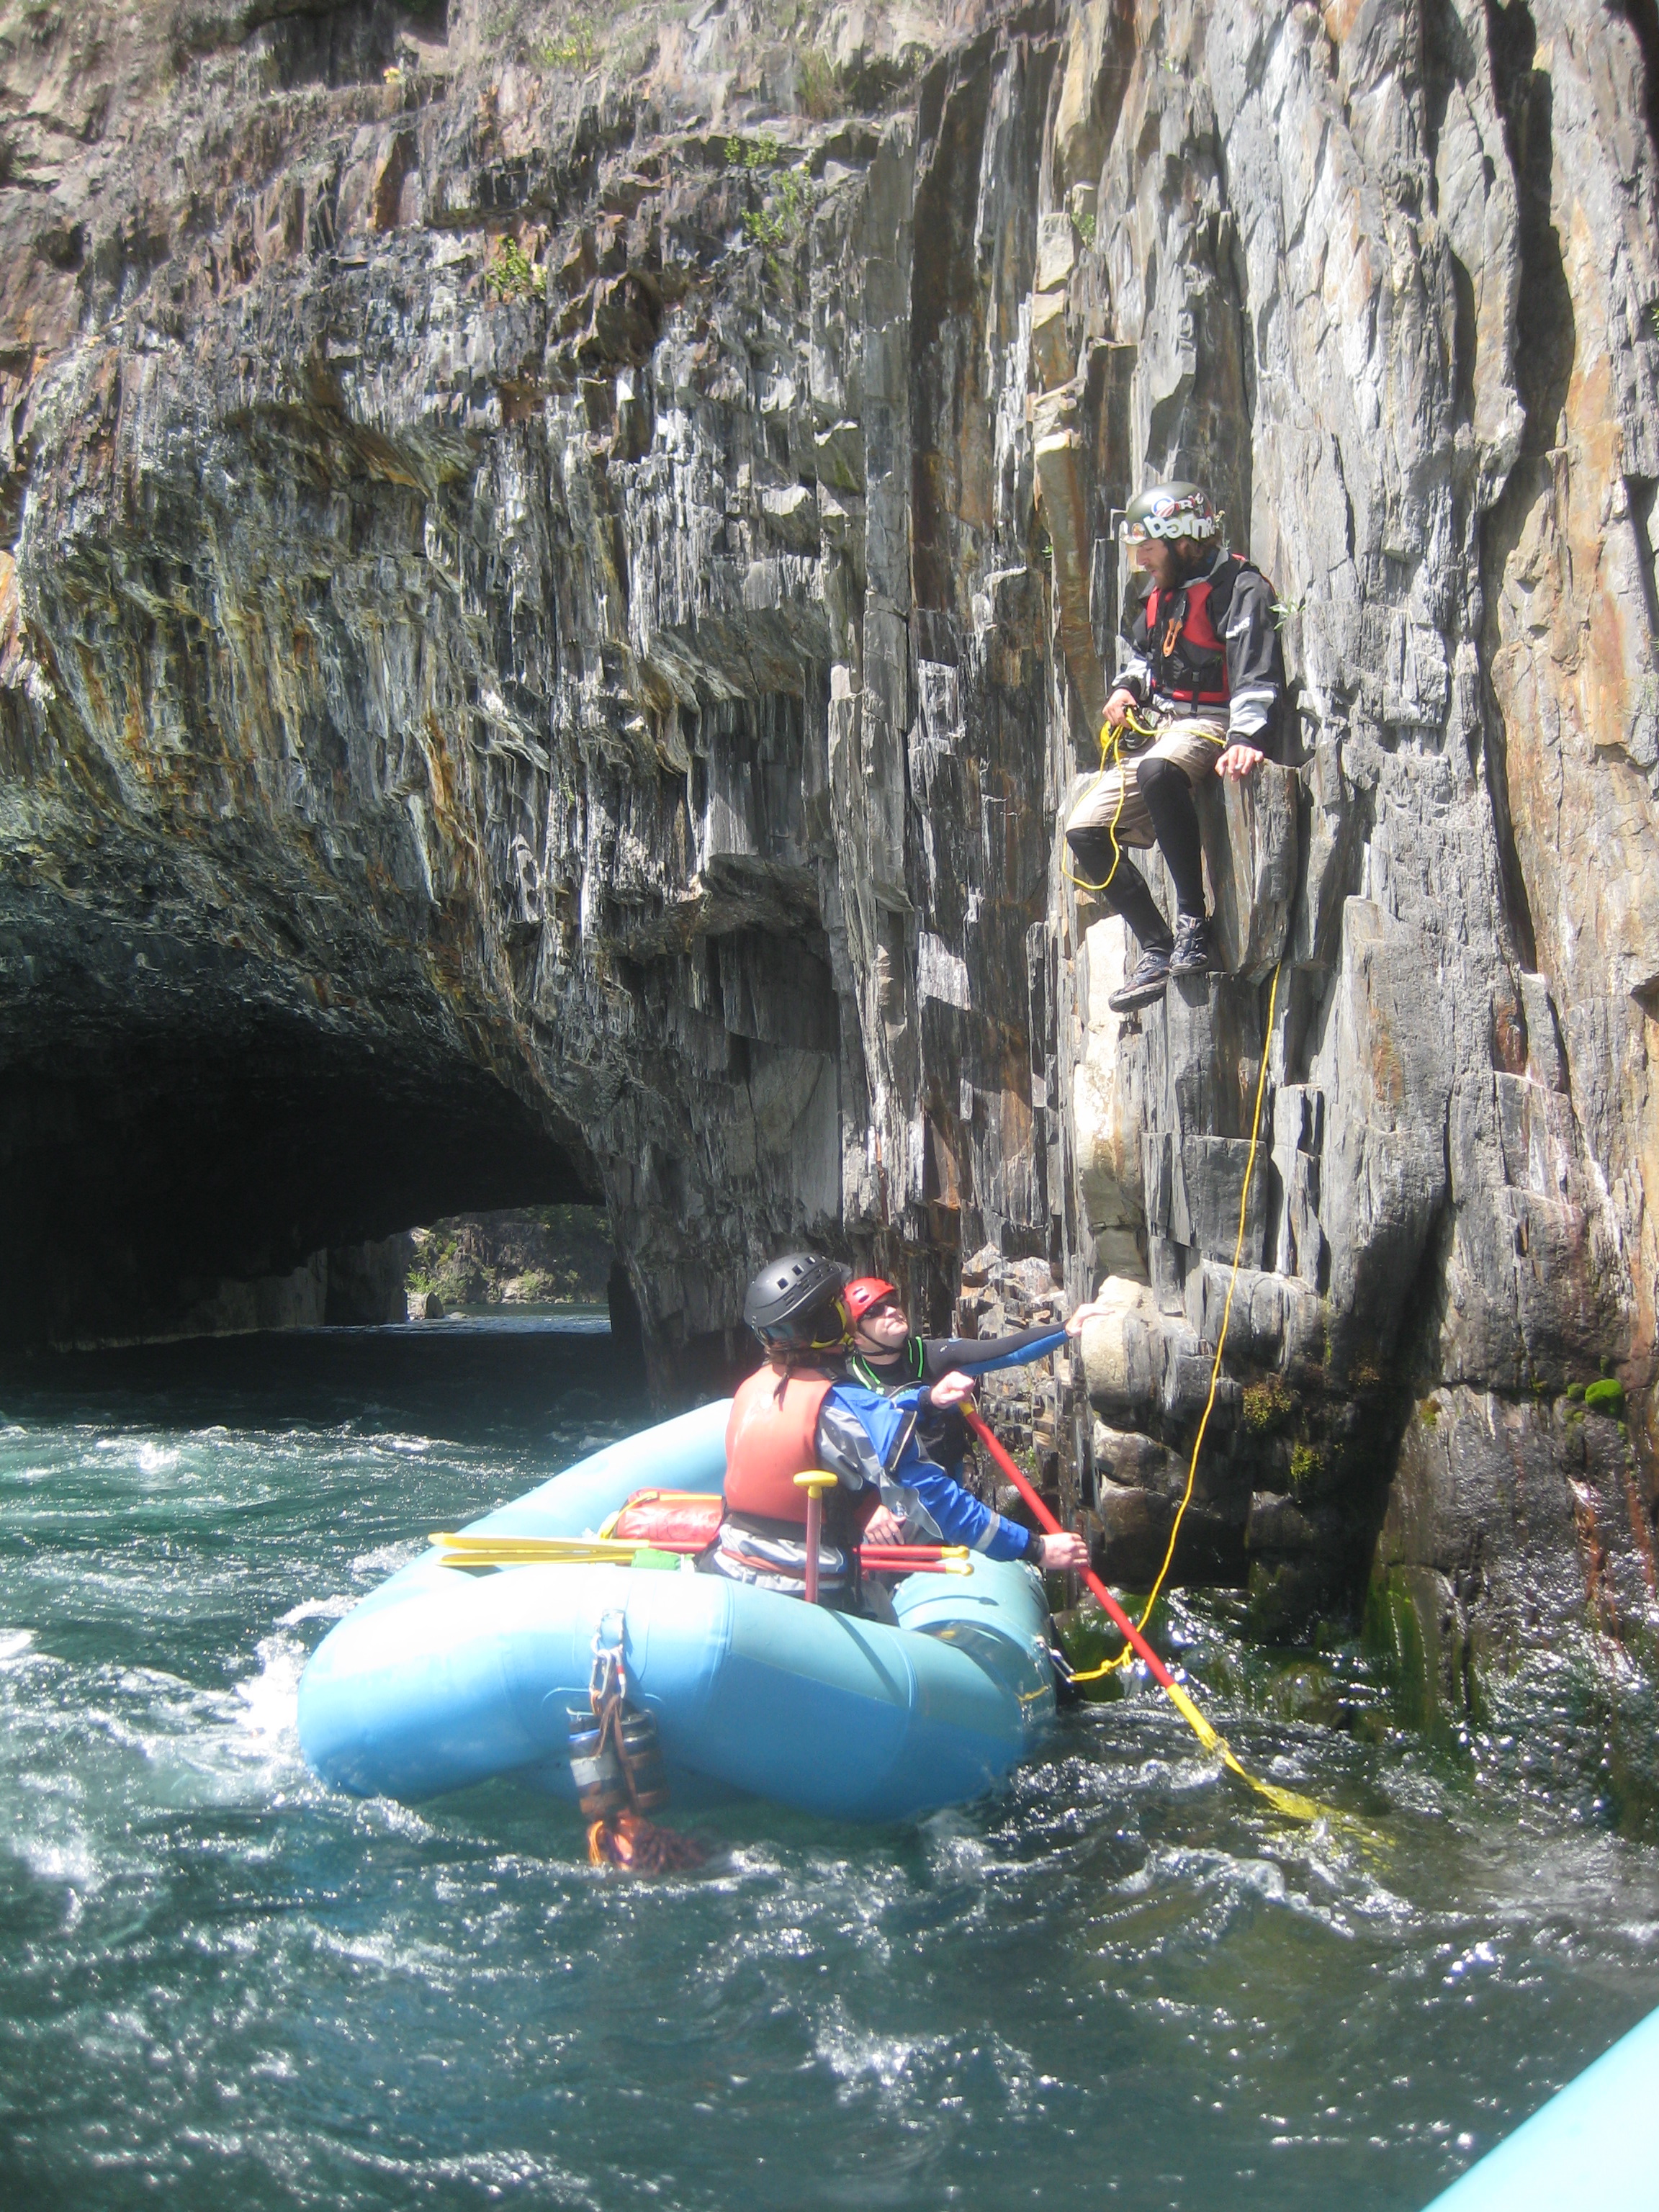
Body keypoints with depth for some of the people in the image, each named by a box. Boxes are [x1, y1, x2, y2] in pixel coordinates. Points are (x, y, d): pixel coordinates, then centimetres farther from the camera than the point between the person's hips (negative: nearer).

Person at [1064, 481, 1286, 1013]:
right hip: (1155, 725, 9)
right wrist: (1127, 688, 12)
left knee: (1157, 773, -41)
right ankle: (1158, 950, 1)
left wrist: (1244, 739, -40)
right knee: (1085, 831, -4)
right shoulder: (1163, 595, 16)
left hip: (1212, 724, -9)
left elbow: (1257, 677, -24)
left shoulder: (1240, 589, -11)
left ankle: (1193, 919, -30)